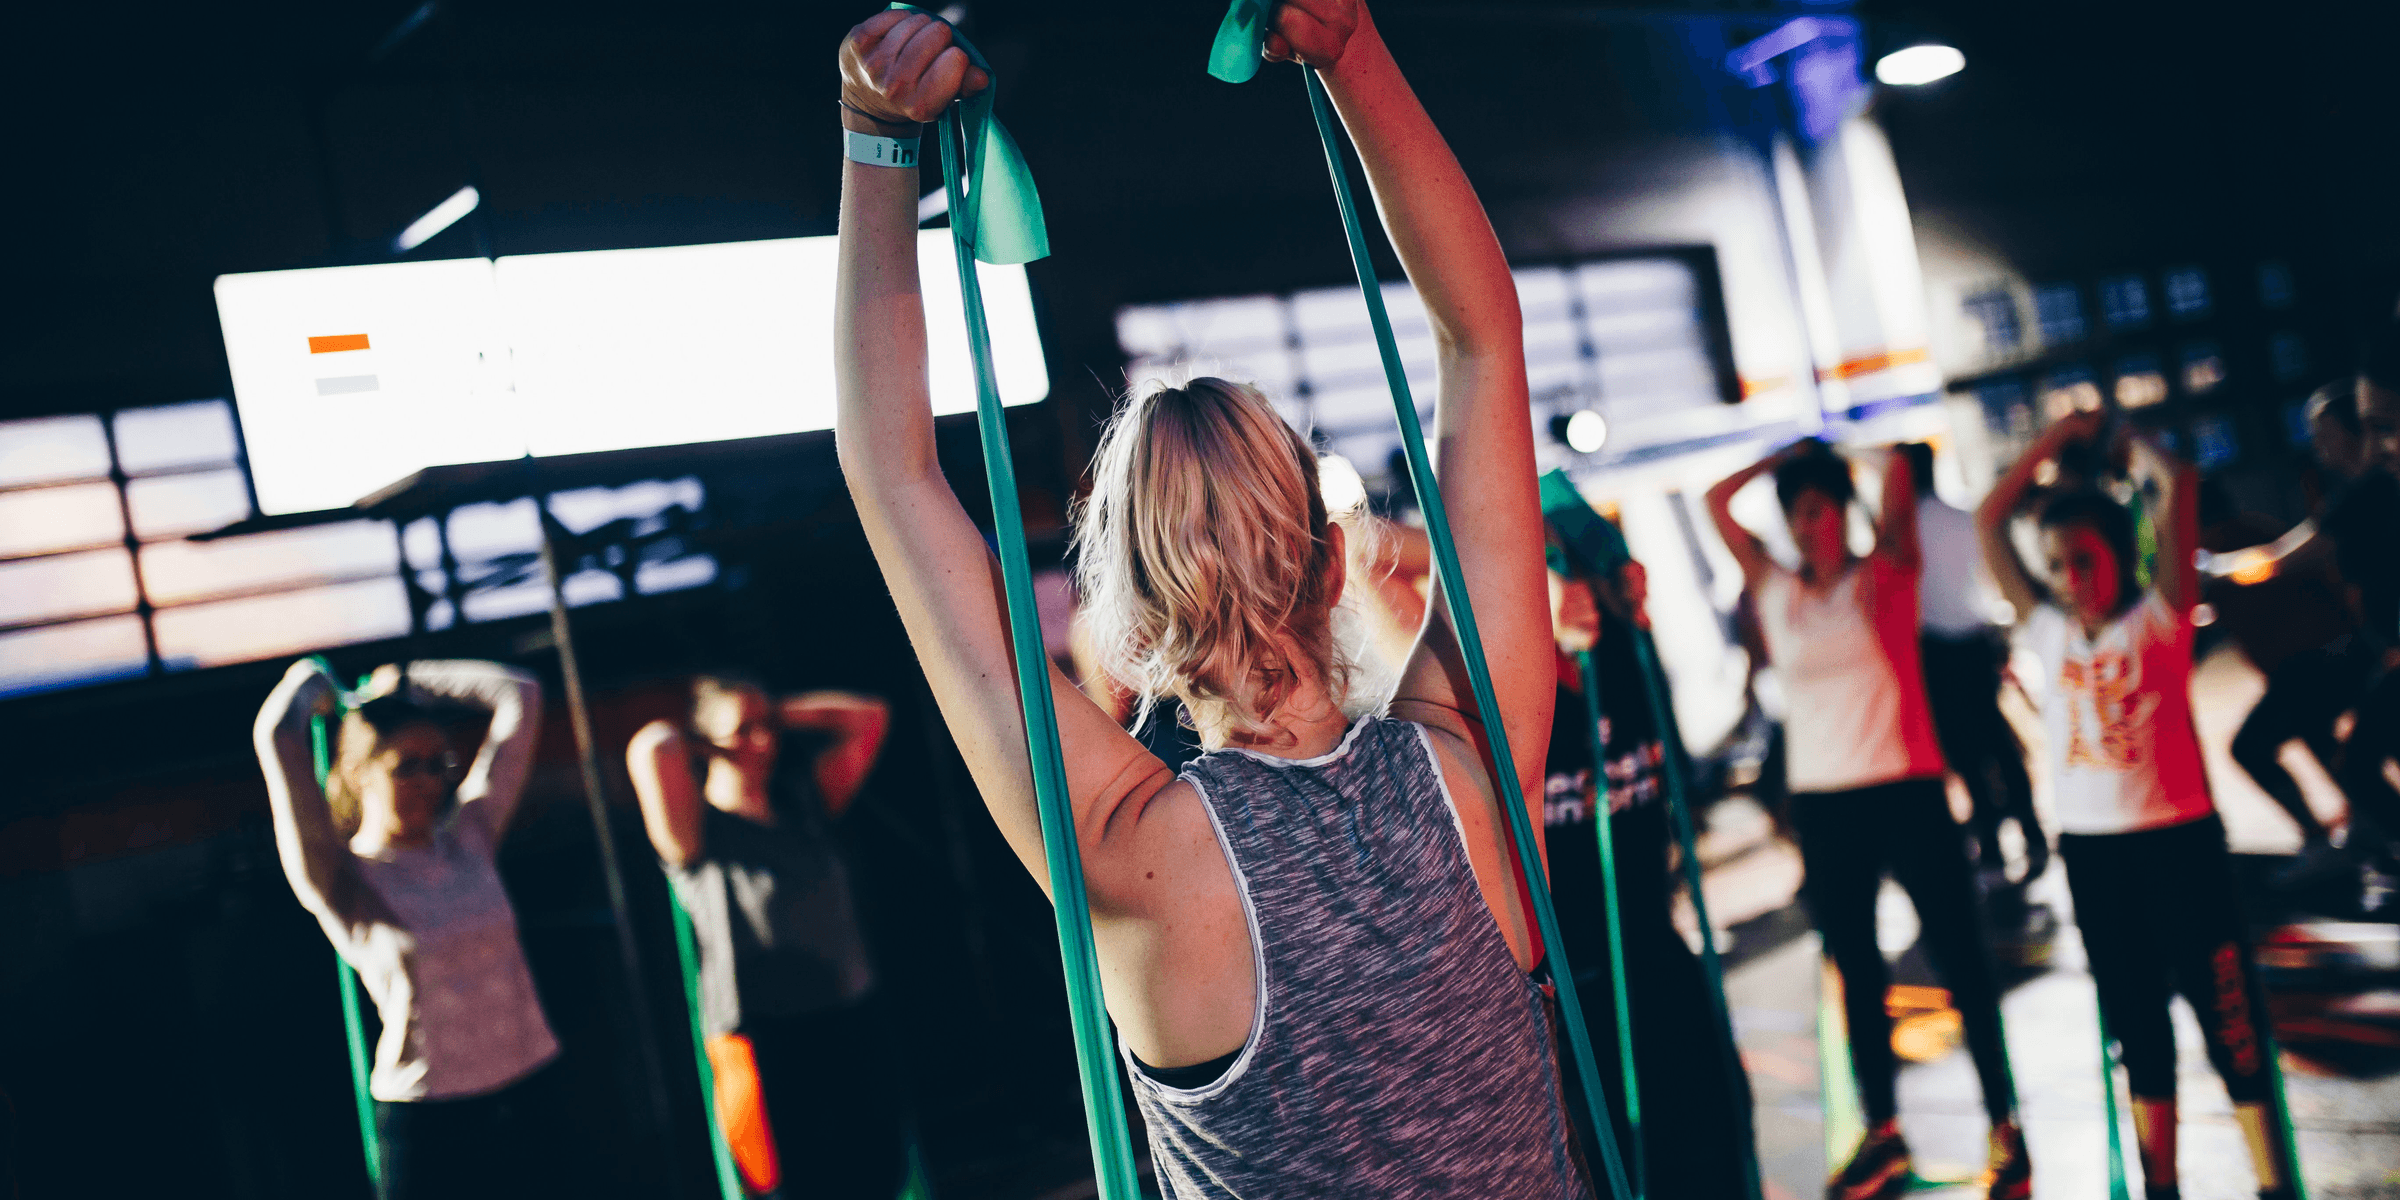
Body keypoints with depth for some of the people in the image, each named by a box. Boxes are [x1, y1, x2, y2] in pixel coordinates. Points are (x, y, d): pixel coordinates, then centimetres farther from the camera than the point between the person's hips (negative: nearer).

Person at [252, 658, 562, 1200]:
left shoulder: (468, 836, 4)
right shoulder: (342, 880, -8)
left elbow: (519, 697, 7)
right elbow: (276, 734, -19)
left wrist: (408, 680, 12)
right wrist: (311, 680, 1)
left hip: (528, 1092, 5)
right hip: (428, 1119, -4)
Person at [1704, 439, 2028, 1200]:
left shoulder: (1885, 575, 0)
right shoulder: (1775, 590, 8)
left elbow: (1899, 483, -12)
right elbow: (1717, 502, 6)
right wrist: (1787, 455, 7)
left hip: (1906, 791, -4)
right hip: (1821, 802, 4)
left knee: (1959, 958, 2)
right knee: (1855, 969, 12)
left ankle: (2004, 1128, 13)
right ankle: (1882, 1131, 24)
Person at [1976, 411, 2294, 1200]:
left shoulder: (2158, 618, -4)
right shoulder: (2045, 630, 5)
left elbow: (2177, 487, -13)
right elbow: (1990, 519, 7)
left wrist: (2132, 445, 4)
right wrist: (2058, 437, 9)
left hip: (2177, 838, -4)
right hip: (2089, 847, 4)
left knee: (2224, 1009, 0)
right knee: (2135, 1023, 13)